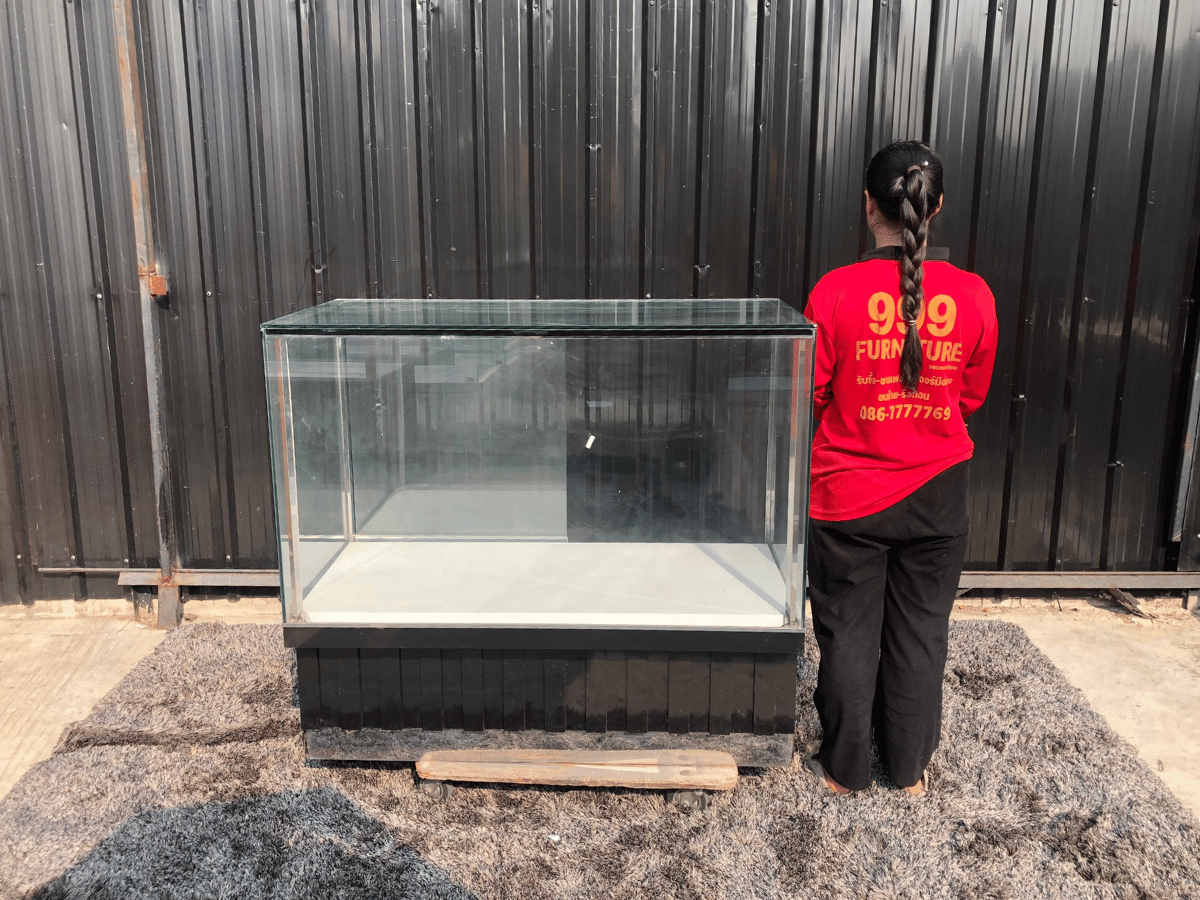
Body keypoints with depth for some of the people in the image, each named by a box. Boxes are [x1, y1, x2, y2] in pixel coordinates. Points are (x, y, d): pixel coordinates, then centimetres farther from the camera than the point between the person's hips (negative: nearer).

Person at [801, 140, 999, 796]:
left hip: (848, 495, -2)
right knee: (921, 631, 17)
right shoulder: (973, 296, -8)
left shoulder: (835, 292, -17)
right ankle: (910, 769, 32)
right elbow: (971, 397, 4)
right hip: (936, 495, 2)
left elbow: (810, 395, -7)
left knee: (849, 633, 13)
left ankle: (844, 769, 28)